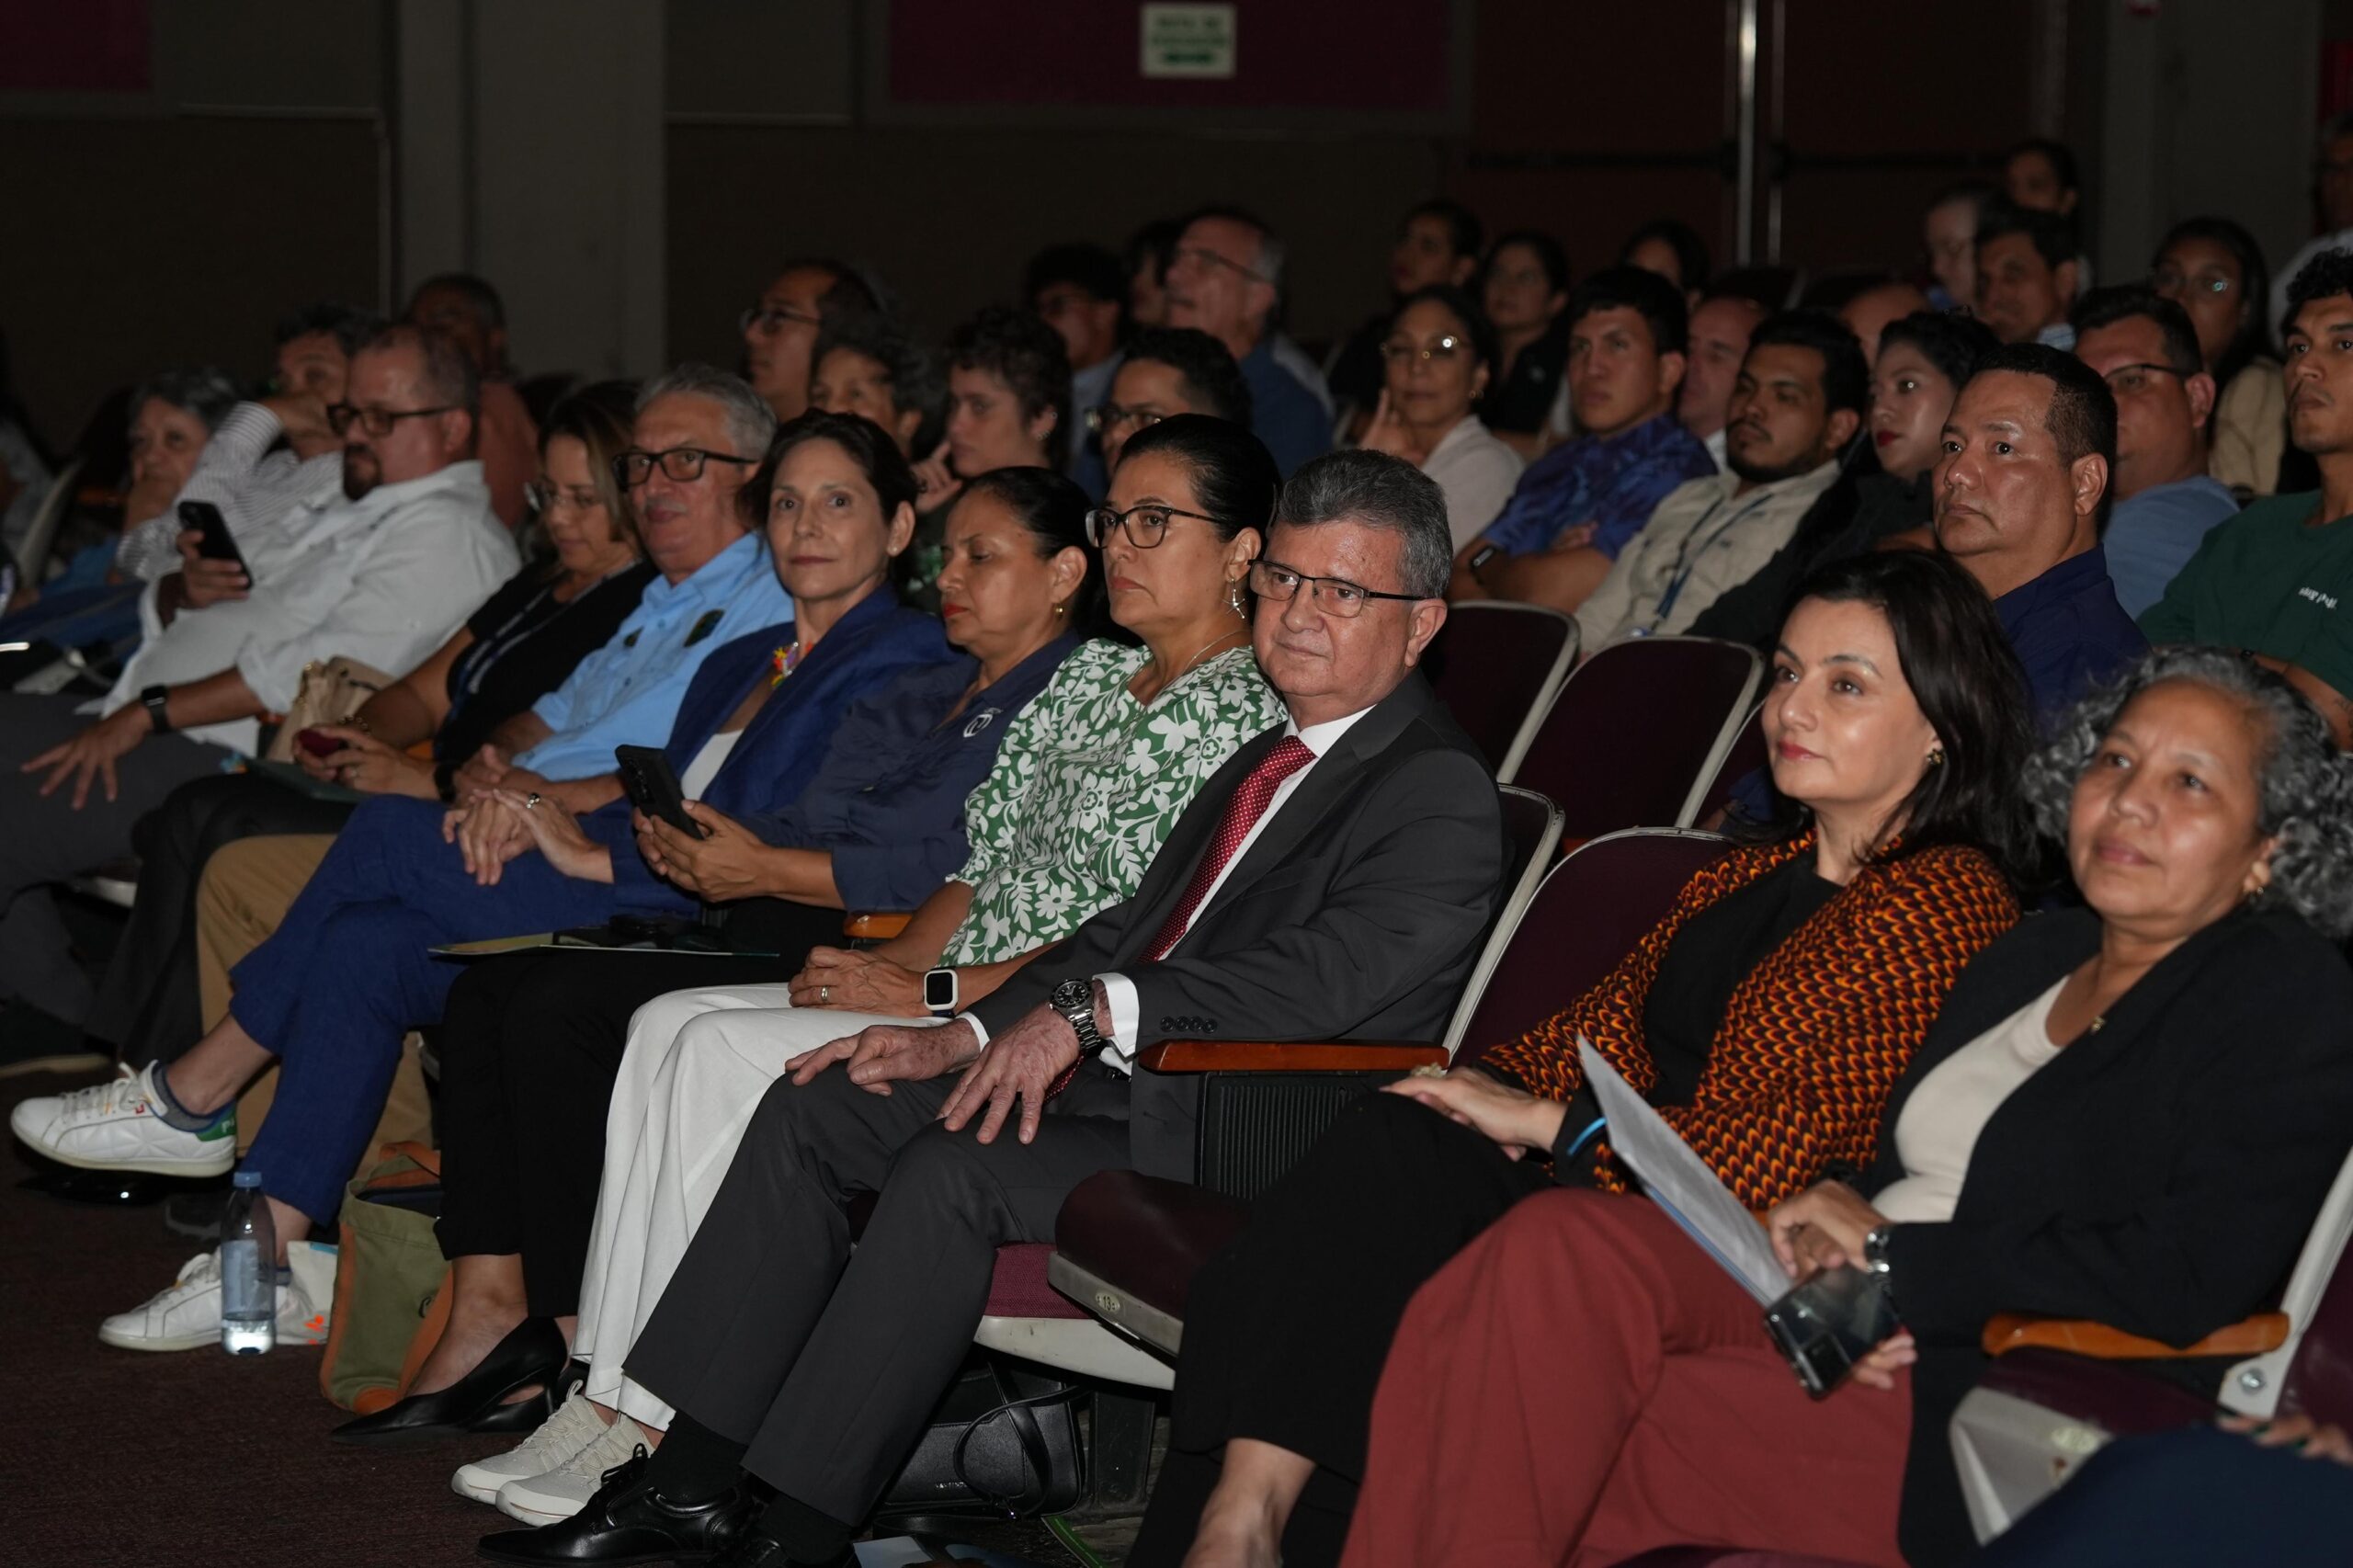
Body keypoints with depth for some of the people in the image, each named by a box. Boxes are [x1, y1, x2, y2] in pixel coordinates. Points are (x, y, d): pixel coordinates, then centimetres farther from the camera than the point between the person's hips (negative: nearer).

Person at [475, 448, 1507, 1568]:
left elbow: (1336, 970, -24)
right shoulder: (1266, 760, 22)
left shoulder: (1441, 794, -9)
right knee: (813, 1107, 1)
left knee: (950, 1172, -29)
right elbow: (1127, 931, 21)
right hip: (1124, 1080, 10)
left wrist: (1098, 1008, -29)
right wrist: (962, 1040, 7)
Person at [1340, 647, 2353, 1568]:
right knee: (1556, 1247, -22)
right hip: (1865, 1342, 7)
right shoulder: (2034, 954, 23)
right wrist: (1835, 1262, -6)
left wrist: (1895, 1260, -9)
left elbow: (2193, 1278, -16)